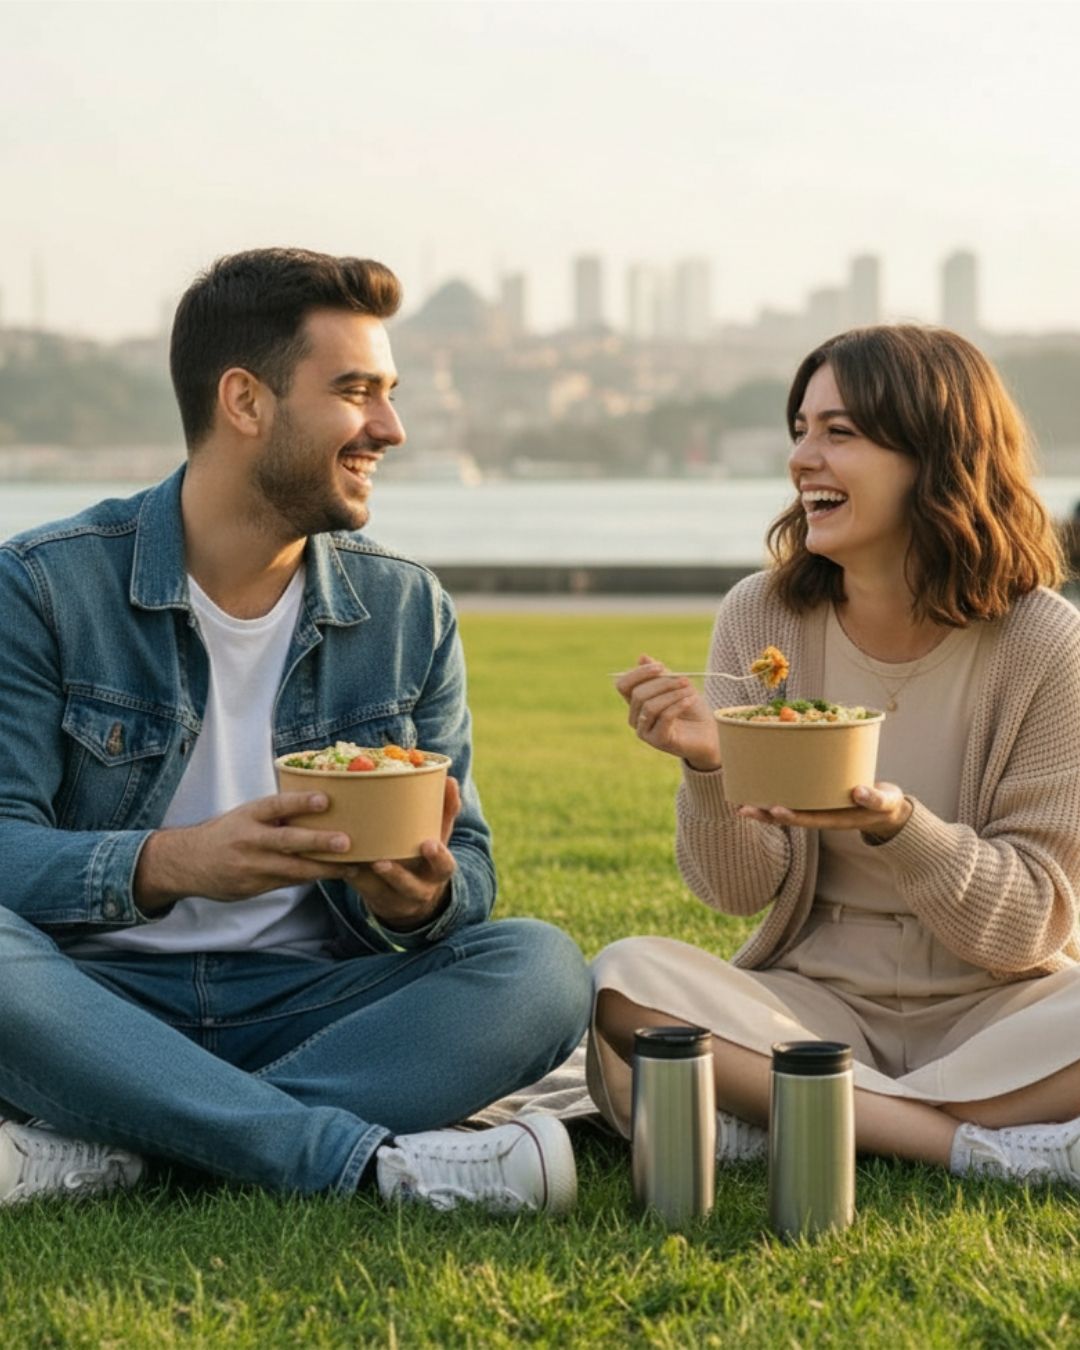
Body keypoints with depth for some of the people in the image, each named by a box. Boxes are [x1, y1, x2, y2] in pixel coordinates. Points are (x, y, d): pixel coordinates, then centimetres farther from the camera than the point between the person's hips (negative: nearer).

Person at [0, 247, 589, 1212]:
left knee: (539, 968, -24)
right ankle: (365, 1159, -32)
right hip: (100, 1001, -3)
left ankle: (98, 1148, -29)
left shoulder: (410, 612, 8)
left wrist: (423, 897, -18)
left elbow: (469, 867, 8)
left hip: (309, 1005, 3)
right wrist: (170, 864, -31)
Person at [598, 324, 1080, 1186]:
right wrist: (708, 767, -22)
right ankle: (974, 1144, -26)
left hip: (991, 1008, -2)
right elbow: (741, 890, -1)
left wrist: (895, 826, -27)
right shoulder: (762, 618, -3)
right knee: (628, 979, -27)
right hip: (815, 1001, 2)